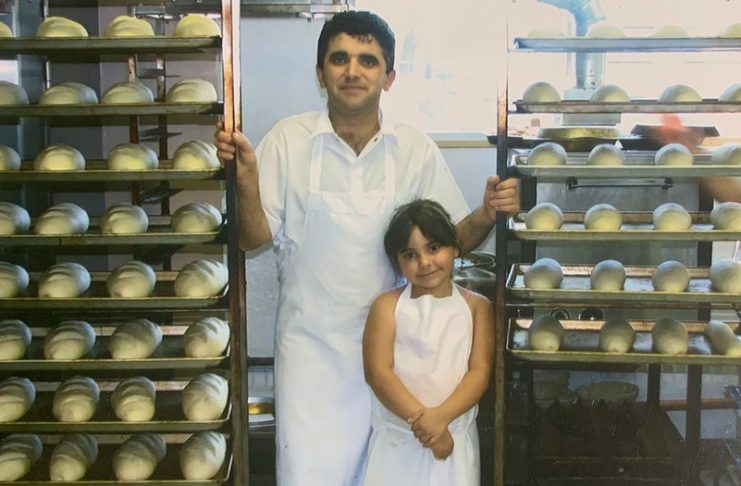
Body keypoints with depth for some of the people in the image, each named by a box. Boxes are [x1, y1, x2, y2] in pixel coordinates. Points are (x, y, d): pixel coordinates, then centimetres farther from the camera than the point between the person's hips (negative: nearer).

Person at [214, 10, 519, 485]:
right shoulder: (288, 140, -7)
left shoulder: (416, 149, -4)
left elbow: (452, 240, 1)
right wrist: (247, 178, -24)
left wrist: (486, 216, -19)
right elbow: (255, 238, -7)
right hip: (311, 344, -1)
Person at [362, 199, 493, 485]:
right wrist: (419, 419, -17)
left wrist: (441, 416, -18)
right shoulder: (387, 305, -1)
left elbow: (480, 371, -4)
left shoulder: (476, 307, 3)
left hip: (455, 438, 1)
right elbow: (377, 371, -8)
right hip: (396, 440, -1)